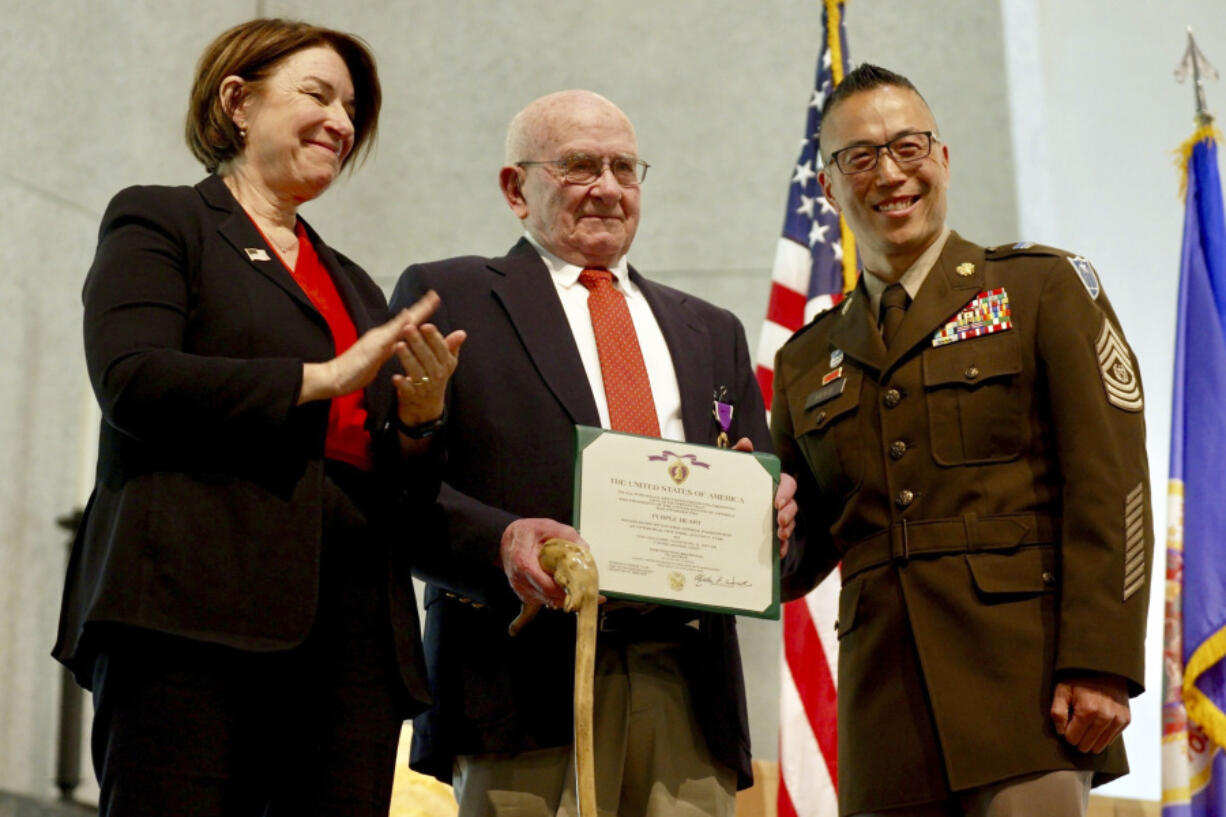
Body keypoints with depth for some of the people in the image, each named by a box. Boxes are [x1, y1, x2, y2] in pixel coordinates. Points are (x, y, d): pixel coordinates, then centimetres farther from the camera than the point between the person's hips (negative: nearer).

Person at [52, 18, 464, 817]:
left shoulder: (355, 285, 28)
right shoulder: (159, 222, 10)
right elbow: (133, 379, -8)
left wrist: (421, 419, 3)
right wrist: (320, 378, -6)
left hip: (355, 631, 6)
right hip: (196, 606, -5)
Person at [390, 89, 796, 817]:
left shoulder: (710, 332, 25)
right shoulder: (447, 298, 10)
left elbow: (764, 494, 22)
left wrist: (770, 513, -2)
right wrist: (500, 541, -19)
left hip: (689, 685, 4)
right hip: (530, 685, -4)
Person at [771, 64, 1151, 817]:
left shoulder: (1044, 288, 6)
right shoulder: (808, 362, 18)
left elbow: (1110, 485, -3)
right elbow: (803, 558, 21)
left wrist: (1099, 666, -13)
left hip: (1024, 692, -3)